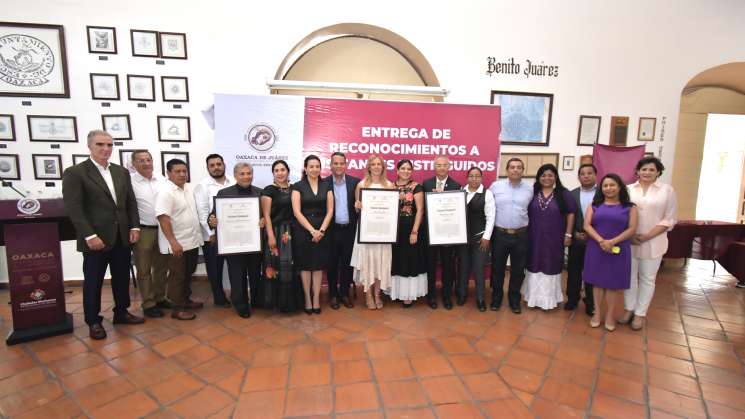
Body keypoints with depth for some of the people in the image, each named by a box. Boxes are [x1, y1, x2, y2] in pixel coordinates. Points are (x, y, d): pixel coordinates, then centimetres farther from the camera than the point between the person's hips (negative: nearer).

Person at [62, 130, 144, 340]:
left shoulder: (122, 171, 10)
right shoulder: (74, 173, -6)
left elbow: (131, 202, 11)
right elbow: (73, 208, -12)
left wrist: (134, 227, 1)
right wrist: (90, 236, -18)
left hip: (122, 237, 5)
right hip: (95, 239, -5)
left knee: (122, 278, 15)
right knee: (93, 281, 9)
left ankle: (121, 312, 31)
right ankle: (93, 321, 24)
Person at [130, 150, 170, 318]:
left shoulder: (161, 180, 6)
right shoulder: (130, 181, -10)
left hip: (162, 229, 5)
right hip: (143, 231, -5)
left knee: (161, 267, 15)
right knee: (144, 270, 7)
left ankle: (160, 298, 31)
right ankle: (148, 304, 19)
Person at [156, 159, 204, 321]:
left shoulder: (189, 188, 8)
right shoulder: (166, 192, -17)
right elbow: (163, 218, -22)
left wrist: (203, 226, 15)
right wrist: (173, 242, -25)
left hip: (192, 241, 8)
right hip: (177, 244, -8)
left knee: (188, 273, 19)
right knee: (177, 276, 3)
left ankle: (186, 300, 34)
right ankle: (177, 308, 15)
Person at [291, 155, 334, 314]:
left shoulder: (326, 186, 7)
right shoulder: (298, 186, 0)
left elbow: (330, 211, 3)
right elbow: (297, 212, -7)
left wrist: (321, 230, -9)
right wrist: (312, 230, -14)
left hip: (322, 231, 2)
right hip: (302, 231, -2)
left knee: (318, 265, 5)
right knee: (305, 264, 4)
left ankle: (316, 298, 15)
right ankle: (307, 298, 17)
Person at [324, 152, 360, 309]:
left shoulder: (355, 182, 2)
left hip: (349, 229, 1)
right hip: (332, 230, -1)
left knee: (347, 263, 11)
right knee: (332, 263, 10)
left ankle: (344, 293, 26)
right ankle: (333, 294, 24)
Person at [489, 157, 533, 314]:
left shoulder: (529, 189, 2)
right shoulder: (495, 186, -3)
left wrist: (525, 225, 6)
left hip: (521, 236, 2)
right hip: (499, 234, -1)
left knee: (518, 270, 11)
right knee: (497, 268, 10)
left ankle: (514, 299, 29)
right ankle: (496, 297, 28)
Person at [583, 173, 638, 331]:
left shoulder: (629, 207, 4)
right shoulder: (594, 205, 7)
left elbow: (632, 229, -5)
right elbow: (587, 225, -2)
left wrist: (612, 242, -17)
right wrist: (601, 241, -17)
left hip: (618, 250, -1)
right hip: (596, 249, 1)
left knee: (613, 283, 5)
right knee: (598, 281, 8)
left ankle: (609, 316, 18)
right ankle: (597, 313, 18)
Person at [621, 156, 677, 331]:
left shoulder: (667, 190, -1)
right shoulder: (628, 189, 2)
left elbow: (668, 220, -3)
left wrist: (647, 236, -13)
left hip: (653, 243, -1)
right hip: (629, 241, 1)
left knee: (647, 279, 8)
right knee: (629, 276, 10)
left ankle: (640, 313, 20)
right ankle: (629, 309, 24)